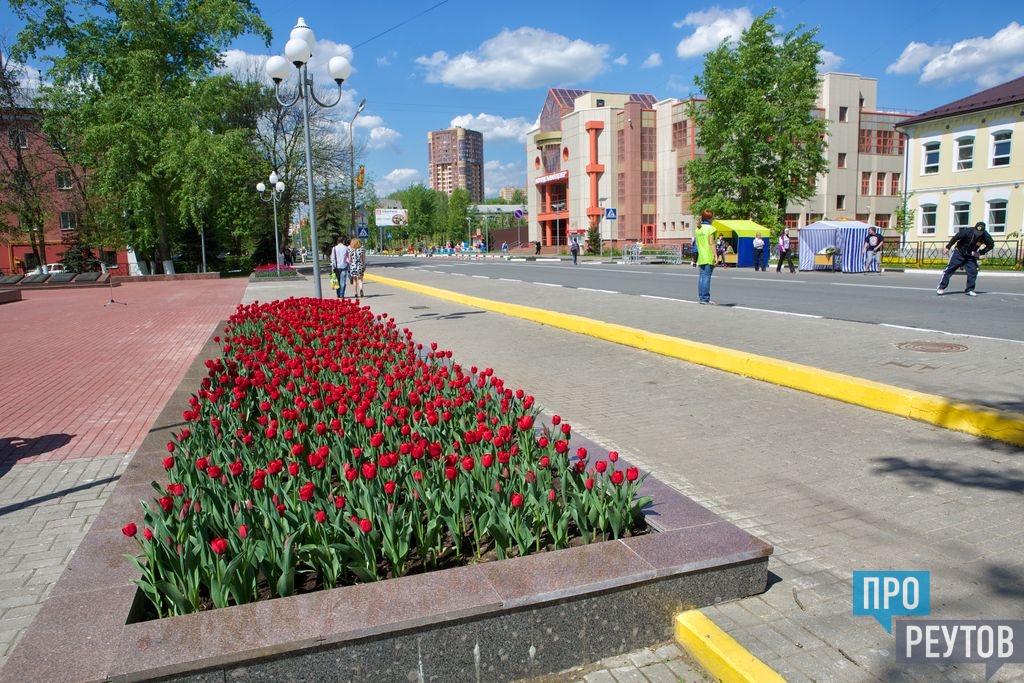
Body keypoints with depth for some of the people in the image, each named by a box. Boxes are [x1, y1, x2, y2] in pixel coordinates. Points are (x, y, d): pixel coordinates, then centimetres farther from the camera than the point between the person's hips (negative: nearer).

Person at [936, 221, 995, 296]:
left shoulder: (985, 236, -15)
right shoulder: (967, 231, -25)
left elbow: (991, 245, 0)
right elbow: (955, 238, -13)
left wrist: (981, 252, -10)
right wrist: (947, 247, -9)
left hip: (971, 256, 3)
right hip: (959, 253, -3)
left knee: (973, 271, -7)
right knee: (950, 269, -6)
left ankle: (969, 290, 4)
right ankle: (941, 288, 0)